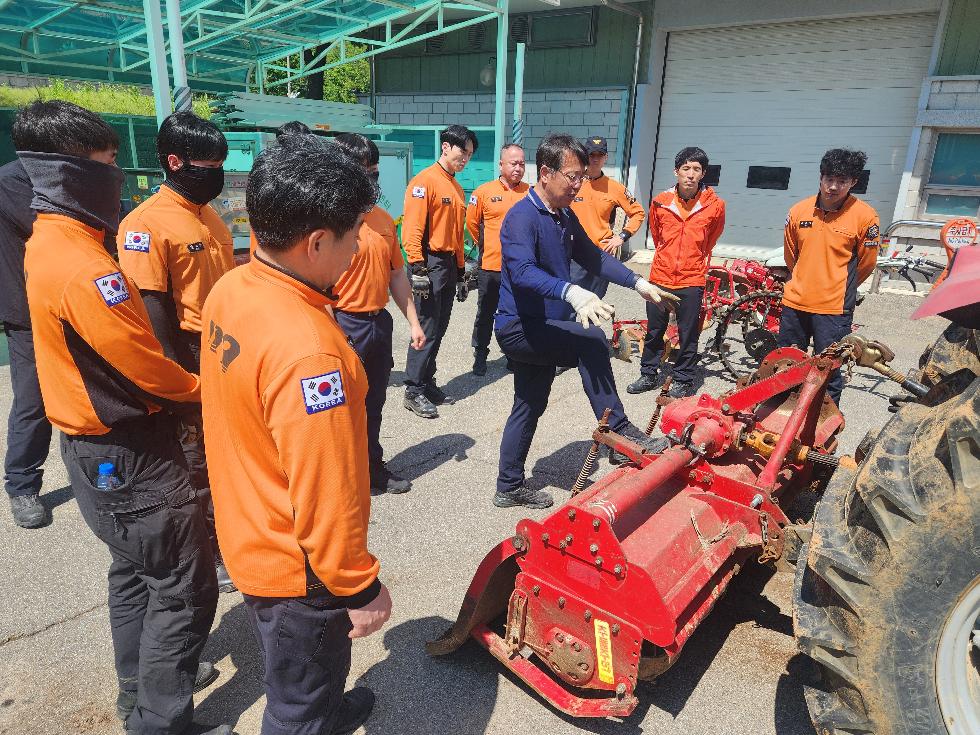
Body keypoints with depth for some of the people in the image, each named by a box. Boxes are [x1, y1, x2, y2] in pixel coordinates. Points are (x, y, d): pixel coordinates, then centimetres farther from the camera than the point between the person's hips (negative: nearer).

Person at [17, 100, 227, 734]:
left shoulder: (51, 242, 6)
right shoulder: (82, 266, -26)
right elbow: (145, 363, -22)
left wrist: (178, 398, 5)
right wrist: (197, 395, -3)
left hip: (105, 448, 11)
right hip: (128, 456, -10)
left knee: (137, 570, 24)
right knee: (186, 587, 0)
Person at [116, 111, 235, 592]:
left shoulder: (209, 215, 11)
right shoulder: (146, 223, -15)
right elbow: (151, 308, -18)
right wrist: (181, 379, -18)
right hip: (192, 362, -8)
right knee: (196, 466, 7)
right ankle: (205, 556, 24)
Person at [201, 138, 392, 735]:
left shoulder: (230, 290, -7)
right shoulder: (308, 349, -36)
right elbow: (326, 497, -29)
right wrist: (360, 588, -15)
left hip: (247, 537, 9)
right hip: (298, 570, -9)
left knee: (294, 677, 34)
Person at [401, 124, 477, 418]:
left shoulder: (456, 187, 16)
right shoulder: (424, 181, -9)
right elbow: (412, 228, -16)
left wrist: (460, 266, 18)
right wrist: (418, 268, -21)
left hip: (449, 265, 8)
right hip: (430, 264, -8)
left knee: (438, 330, 11)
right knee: (427, 330, -7)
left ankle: (427, 384, 21)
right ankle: (414, 391, 2)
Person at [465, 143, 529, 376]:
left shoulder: (531, 193, 1)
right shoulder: (484, 192, -3)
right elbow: (472, 223, 8)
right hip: (490, 266, -1)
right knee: (486, 314, 10)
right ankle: (480, 355, 24)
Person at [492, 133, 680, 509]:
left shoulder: (566, 217, 10)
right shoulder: (522, 217, -19)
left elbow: (593, 257, 20)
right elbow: (523, 271, -36)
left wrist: (638, 283, 12)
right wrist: (571, 292, -51)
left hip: (543, 330, 9)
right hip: (518, 327, -9)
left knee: (529, 407, 14)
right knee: (590, 340, -27)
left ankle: (510, 486, 27)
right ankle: (619, 435, -18)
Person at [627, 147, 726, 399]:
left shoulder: (715, 205, -6)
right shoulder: (660, 202, -3)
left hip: (692, 280, -2)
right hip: (660, 277, 2)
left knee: (688, 335, 6)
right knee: (654, 330, 12)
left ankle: (683, 380, 20)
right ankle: (649, 375, 26)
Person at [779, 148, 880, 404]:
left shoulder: (865, 216, -10)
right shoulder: (799, 211, 0)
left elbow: (866, 262, 4)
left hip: (834, 307, -3)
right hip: (795, 303, 4)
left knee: (828, 372, 4)